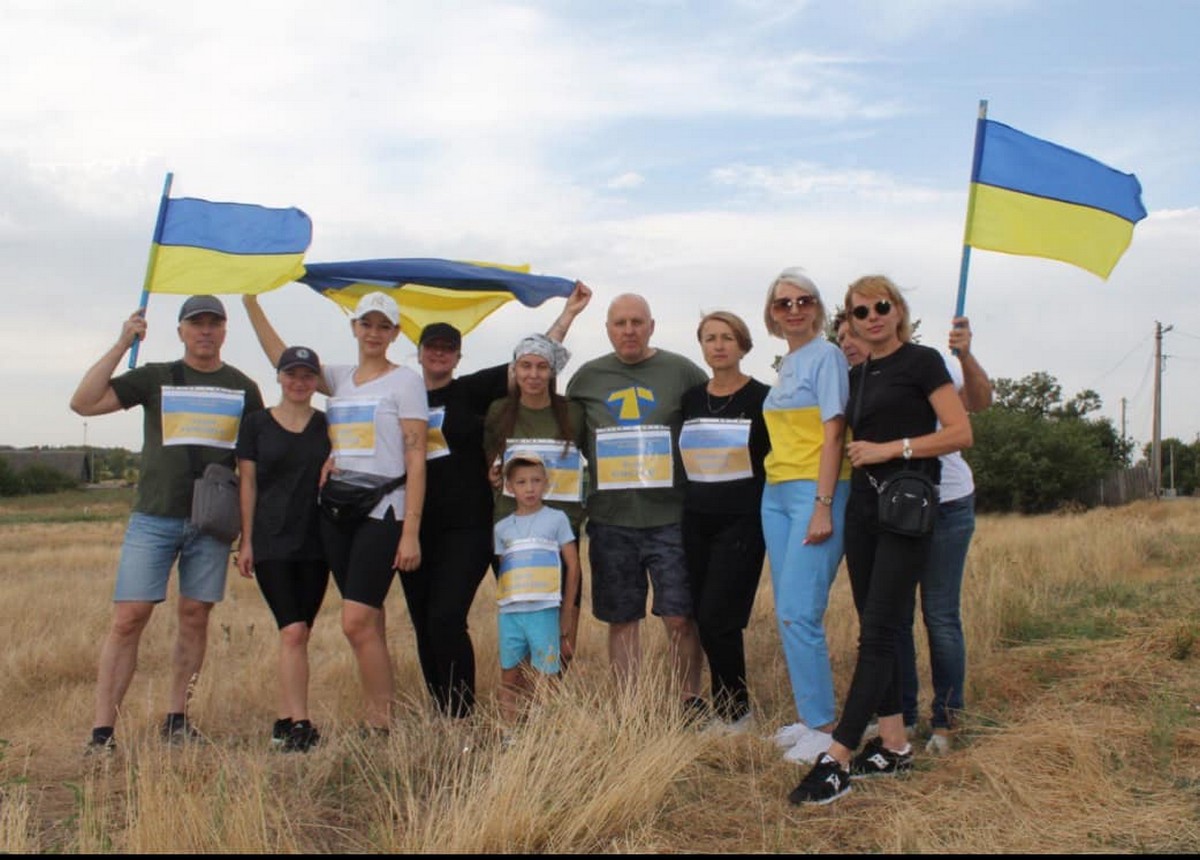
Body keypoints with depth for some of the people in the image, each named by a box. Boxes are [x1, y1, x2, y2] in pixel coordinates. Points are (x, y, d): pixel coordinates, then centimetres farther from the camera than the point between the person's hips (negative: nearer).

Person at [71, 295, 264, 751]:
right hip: (153, 517, -1)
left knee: (195, 617, 5)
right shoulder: (154, 378, 7)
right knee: (128, 618, -6)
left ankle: (177, 718, 17)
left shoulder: (243, 388, 10)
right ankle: (102, 732, -1)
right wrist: (121, 344, -5)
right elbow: (83, 403, -2)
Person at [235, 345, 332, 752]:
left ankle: (284, 721, 17)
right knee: (293, 631, -13)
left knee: (296, 634, 7)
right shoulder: (256, 424, 4)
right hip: (271, 542, -2)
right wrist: (245, 541, 0)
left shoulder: (328, 425, 8)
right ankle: (300, 724, -10)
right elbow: (247, 484, 3)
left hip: (316, 543, 2)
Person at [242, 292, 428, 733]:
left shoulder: (405, 381, -2)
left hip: (382, 510, -6)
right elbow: (282, 358, 20)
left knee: (357, 622, -14)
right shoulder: (341, 378, 16)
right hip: (337, 511, 6)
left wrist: (411, 531, -14)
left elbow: (416, 459, -7)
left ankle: (381, 726, -5)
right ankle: (380, 720, 13)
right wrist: (250, 301, 16)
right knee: (369, 623, 8)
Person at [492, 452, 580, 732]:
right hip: (509, 613, 3)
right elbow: (502, 571, 16)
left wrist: (566, 616, 3)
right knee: (509, 678, 6)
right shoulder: (502, 527, 12)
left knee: (546, 679, -3)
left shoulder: (556, 519, 4)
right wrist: (505, 604, 4)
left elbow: (572, 565, 5)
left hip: (544, 612, -3)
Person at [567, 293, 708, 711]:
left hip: (669, 516, -2)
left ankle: (692, 703, 15)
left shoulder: (682, 371, 2)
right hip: (610, 518, 2)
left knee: (680, 616, -1)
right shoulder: (586, 377, 8)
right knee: (621, 620, 8)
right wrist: (603, 473, 10)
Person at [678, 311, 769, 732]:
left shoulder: (762, 398, -6)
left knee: (717, 619, -9)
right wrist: (688, 505, 14)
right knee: (708, 622, 7)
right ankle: (727, 707, 19)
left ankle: (734, 712, 7)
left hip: (742, 523, -5)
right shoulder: (690, 399, 9)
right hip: (696, 523, 5)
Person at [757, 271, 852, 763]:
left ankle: (823, 728, -2)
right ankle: (810, 716, 19)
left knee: (798, 613, -12)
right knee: (788, 614, 9)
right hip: (776, 494, 8)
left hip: (814, 492, -8)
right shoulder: (786, 363, 17)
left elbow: (833, 434, -12)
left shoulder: (826, 356, -6)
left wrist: (823, 506, -18)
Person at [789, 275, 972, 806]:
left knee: (878, 631, -10)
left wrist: (890, 448, -14)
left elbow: (960, 433, -10)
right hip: (863, 504, 8)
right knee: (876, 629, 8)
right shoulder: (856, 376, 17)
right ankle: (894, 746, 17)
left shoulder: (921, 362, -3)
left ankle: (837, 761, -13)